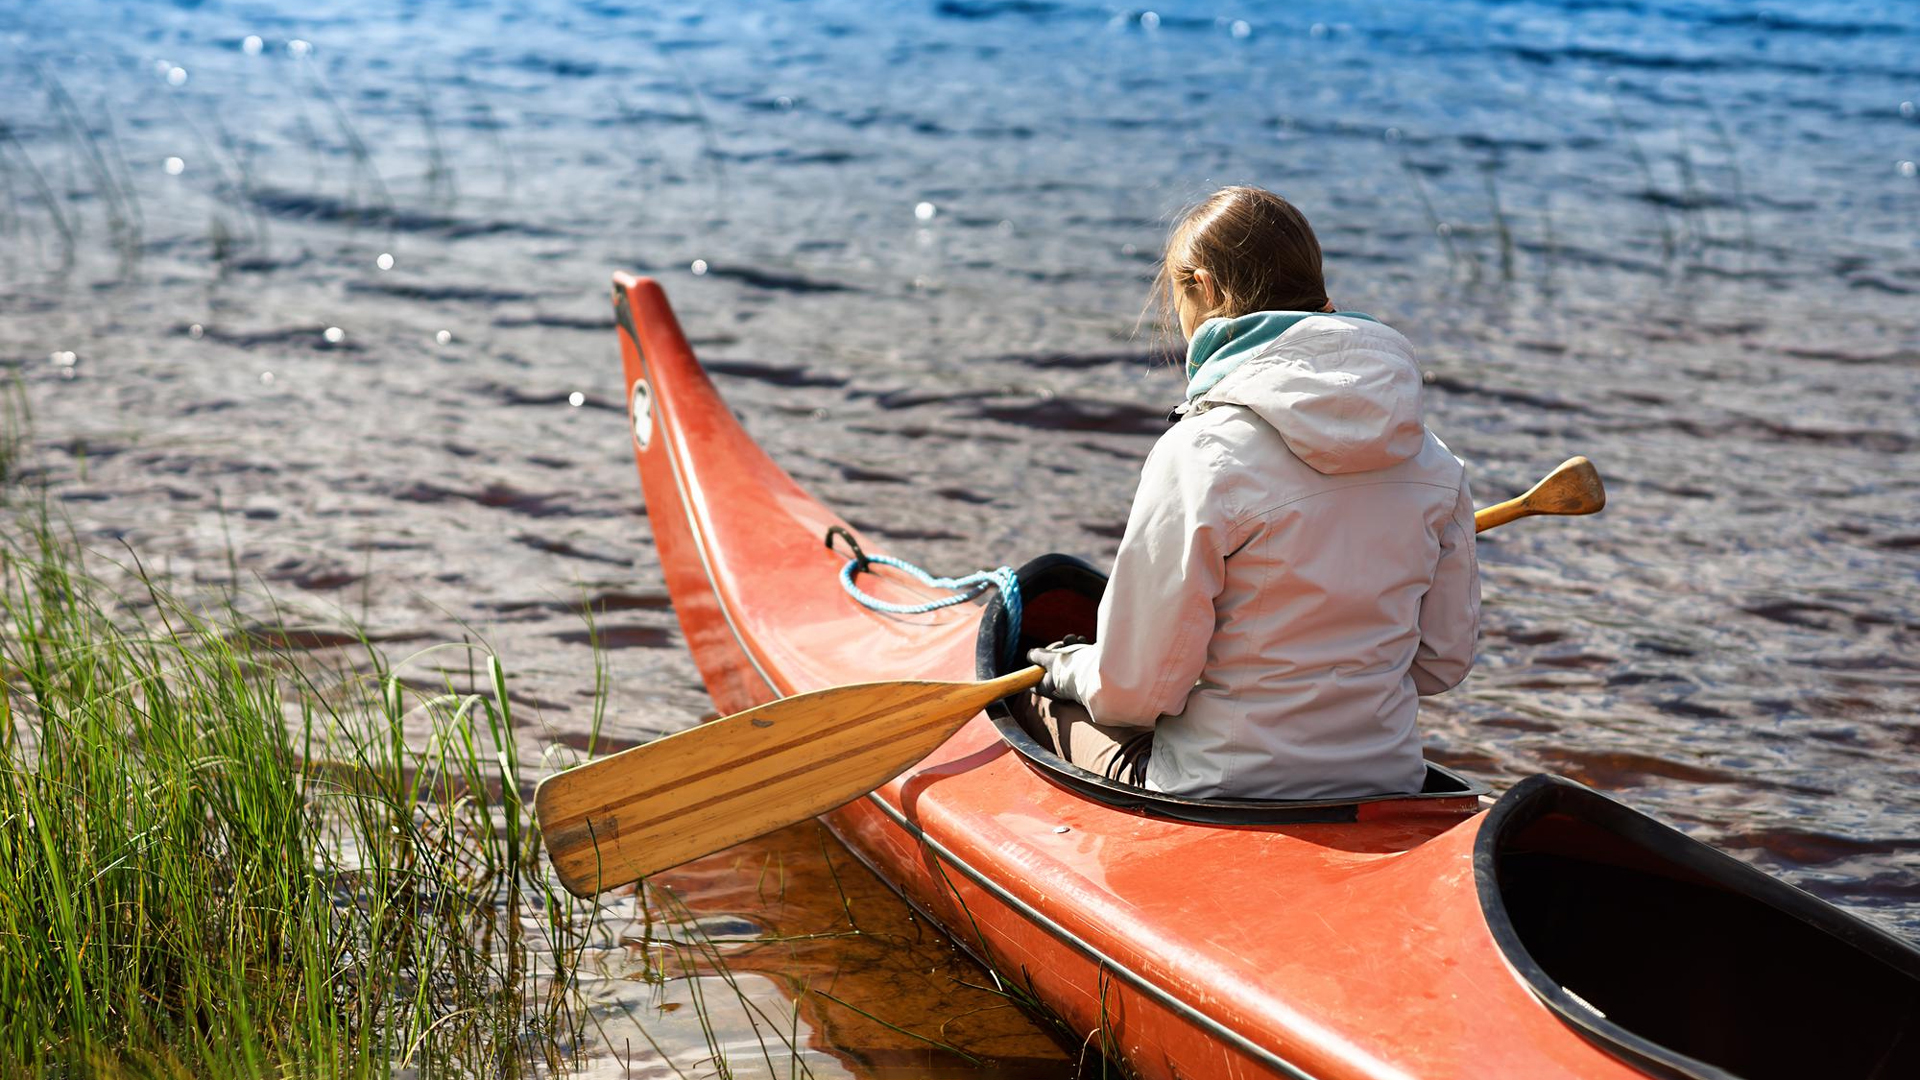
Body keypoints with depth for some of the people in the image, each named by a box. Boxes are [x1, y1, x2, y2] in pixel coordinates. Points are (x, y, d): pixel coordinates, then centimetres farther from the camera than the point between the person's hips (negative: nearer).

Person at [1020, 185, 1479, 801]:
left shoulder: (1202, 452, -20)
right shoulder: (1436, 464, -3)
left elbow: (1135, 690, -17)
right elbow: (1442, 662, 5)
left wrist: (1067, 665, 5)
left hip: (1226, 797, -6)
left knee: (1040, 703, 21)